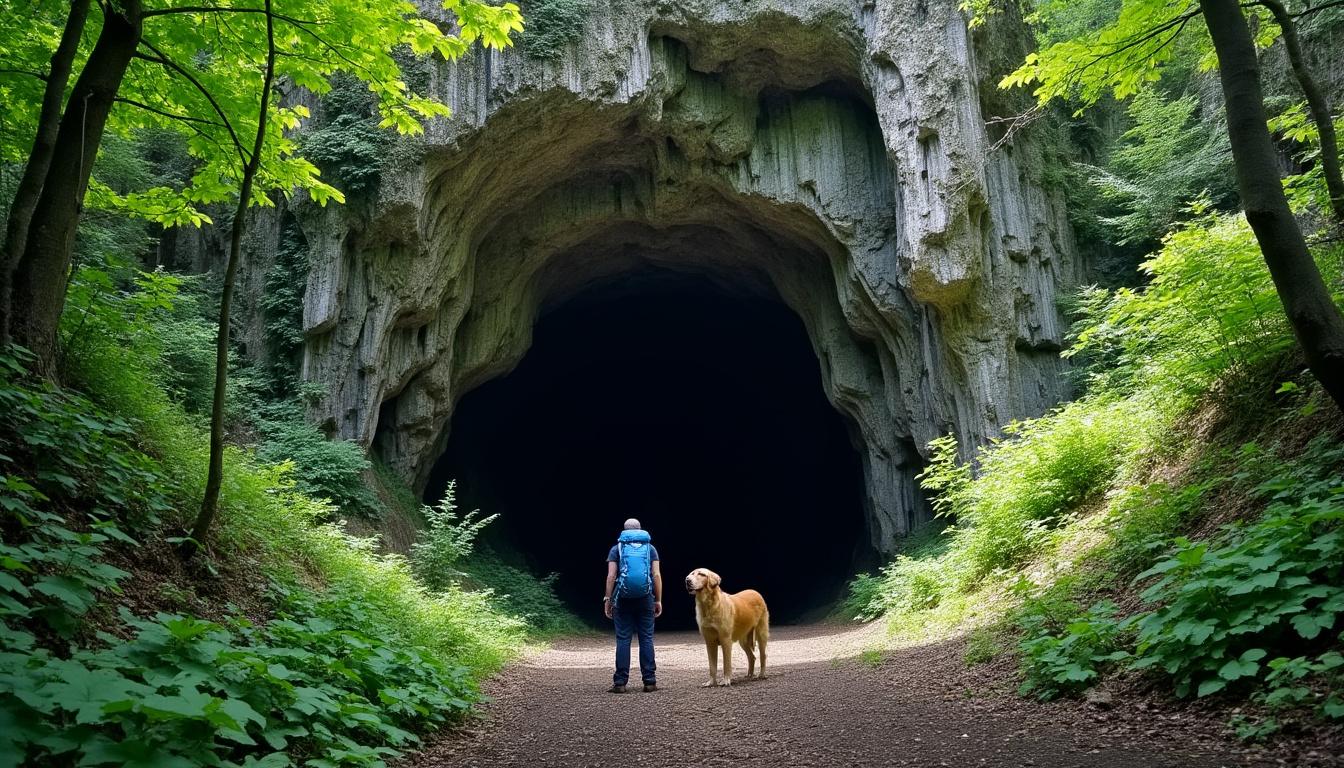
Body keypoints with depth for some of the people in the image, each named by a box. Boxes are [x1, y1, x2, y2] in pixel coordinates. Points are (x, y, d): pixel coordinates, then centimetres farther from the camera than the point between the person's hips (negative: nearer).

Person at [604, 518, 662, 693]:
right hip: (645, 599, 1)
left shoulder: (617, 549, 6)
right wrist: (658, 600, 5)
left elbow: (611, 576, -3)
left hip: (623, 599, -1)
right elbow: (656, 575, 1)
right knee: (646, 639, 4)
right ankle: (649, 682, 3)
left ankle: (620, 682, -1)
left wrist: (607, 599, 1)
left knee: (623, 640, 1)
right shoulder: (650, 548, 9)